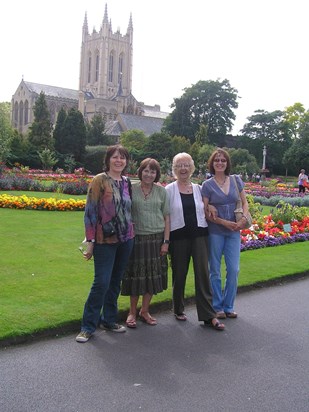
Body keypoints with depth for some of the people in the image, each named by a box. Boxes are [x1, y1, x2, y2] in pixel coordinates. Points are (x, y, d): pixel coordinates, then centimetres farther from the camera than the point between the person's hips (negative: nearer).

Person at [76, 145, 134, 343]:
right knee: (102, 282, -6)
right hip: (105, 240, -5)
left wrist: (131, 232, 13)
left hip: (126, 239, 5)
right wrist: (90, 241, -10)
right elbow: (91, 211, -8)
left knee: (115, 281, 13)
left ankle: (109, 319, 27)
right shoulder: (99, 181, -6)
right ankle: (88, 326, 7)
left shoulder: (127, 182, 9)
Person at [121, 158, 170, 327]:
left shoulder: (161, 191, 4)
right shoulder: (131, 190, -2)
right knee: (136, 275, 5)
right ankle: (132, 312, 22)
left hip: (156, 239, 2)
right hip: (137, 238, -2)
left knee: (153, 275, 10)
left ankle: (145, 311, 26)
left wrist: (166, 241, -1)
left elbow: (166, 217, 4)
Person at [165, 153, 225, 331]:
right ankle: (179, 309, 29)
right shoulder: (169, 190, 0)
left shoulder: (199, 188, 9)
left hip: (199, 235, 2)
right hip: (179, 237, -2)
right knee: (179, 274, 9)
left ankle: (208, 315, 2)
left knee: (203, 273, -3)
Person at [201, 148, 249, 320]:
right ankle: (217, 307, 19)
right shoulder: (207, 185, -3)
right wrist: (224, 222, -14)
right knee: (215, 270, 5)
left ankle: (228, 306, 20)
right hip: (215, 232, -2)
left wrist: (244, 219, -10)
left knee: (234, 270, 4)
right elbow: (205, 213, -6)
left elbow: (245, 203, 9)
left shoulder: (236, 180, 5)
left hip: (234, 231, 3)